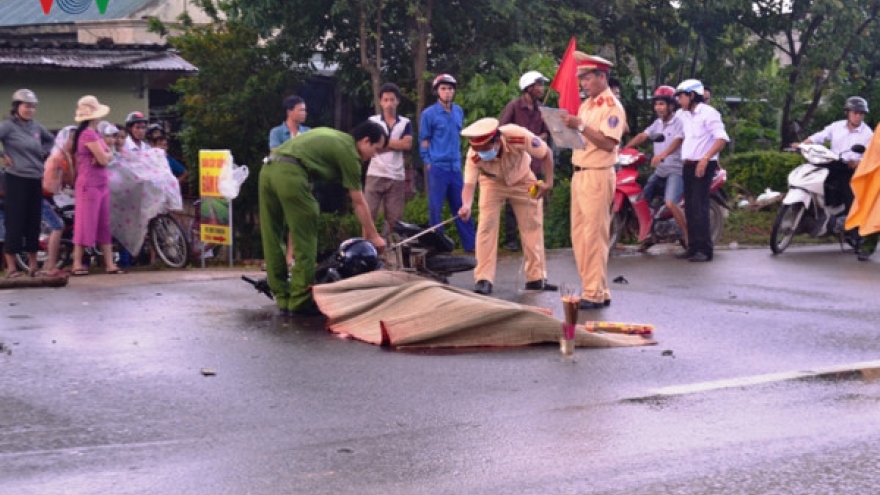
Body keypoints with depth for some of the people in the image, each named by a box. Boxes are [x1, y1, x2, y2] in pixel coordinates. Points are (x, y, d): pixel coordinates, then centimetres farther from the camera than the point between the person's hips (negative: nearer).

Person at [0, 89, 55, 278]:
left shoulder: (36, 126, 12)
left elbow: (51, 139, 28)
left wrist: (44, 153, 13)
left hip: (36, 179, 6)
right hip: (17, 179, -6)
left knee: (34, 223, 9)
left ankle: (33, 265, 16)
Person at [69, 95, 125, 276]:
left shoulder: (94, 133, 16)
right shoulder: (89, 134, -15)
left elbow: (108, 156, 16)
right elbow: (103, 159, -17)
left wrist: (104, 155, -6)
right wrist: (106, 155, 5)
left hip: (101, 183, 10)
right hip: (90, 184, -10)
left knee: (104, 224, 8)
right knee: (86, 222, -6)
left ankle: (109, 264, 9)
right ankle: (77, 264, -2)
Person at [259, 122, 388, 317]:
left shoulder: (336, 137, 27)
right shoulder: (348, 152, 4)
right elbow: (358, 202, 7)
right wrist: (374, 236, 15)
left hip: (268, 169, 9)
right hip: (290, 174, -9)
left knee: (272, 240, 11)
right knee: (305, 242, 2)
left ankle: (283, 299, 17)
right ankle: (300, 302, 4)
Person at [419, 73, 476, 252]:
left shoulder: (459, 112, 10)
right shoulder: (429, 114, -6)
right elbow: (424, 140, -2)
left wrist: (458, 158, 16)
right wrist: (428, 163, -6)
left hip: (455, 167, 5)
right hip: (437, 167, -5)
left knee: (461, 205, 9)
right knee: (435, 207, 0)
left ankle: (471, 243, 13)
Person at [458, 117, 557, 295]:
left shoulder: (517, 137, -39)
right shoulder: (473, 156, -35)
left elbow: (546, 154, -24)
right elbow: (469, 184, -40)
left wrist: (548, 182, -31)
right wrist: (467, 205, -60)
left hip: (522, 180, 1)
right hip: (492, 183, -1)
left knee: (533, 226, 3)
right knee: (486, 225, -13)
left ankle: (536, 278, 14)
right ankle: (484, 279, -10)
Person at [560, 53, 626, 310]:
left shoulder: (612, 106, -9)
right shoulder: (586, 105, 18)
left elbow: (608, 143, -20)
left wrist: (581, 126, -23)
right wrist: (567, 127, 0)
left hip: (598, 175, -9)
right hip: (579, 173, 9)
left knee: (594, 236, -8)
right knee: (578, 235, 10)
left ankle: (596, 294, -5)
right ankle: (590, 287, 17)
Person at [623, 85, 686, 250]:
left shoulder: (678, 122, -9)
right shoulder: (657, 123, 15)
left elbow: (677, 142, -26)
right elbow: (642, 136, 7)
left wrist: (662, 155, -44)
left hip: (676, 169, -8)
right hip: (659, 170, 8)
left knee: (670, 203, -26)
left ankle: (689, 237, -15)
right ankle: (649, 235, 20)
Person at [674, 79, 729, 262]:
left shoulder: (708, 113, -10)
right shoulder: (682, 115, 16)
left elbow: (722, 138, -19)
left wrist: (705, 159, -27)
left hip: (703, 166, -8)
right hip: (687, 166, 8)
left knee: (699, 208, -13)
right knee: (689, 208, 8)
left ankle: (705, 249, -12)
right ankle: (693, 247, 14)